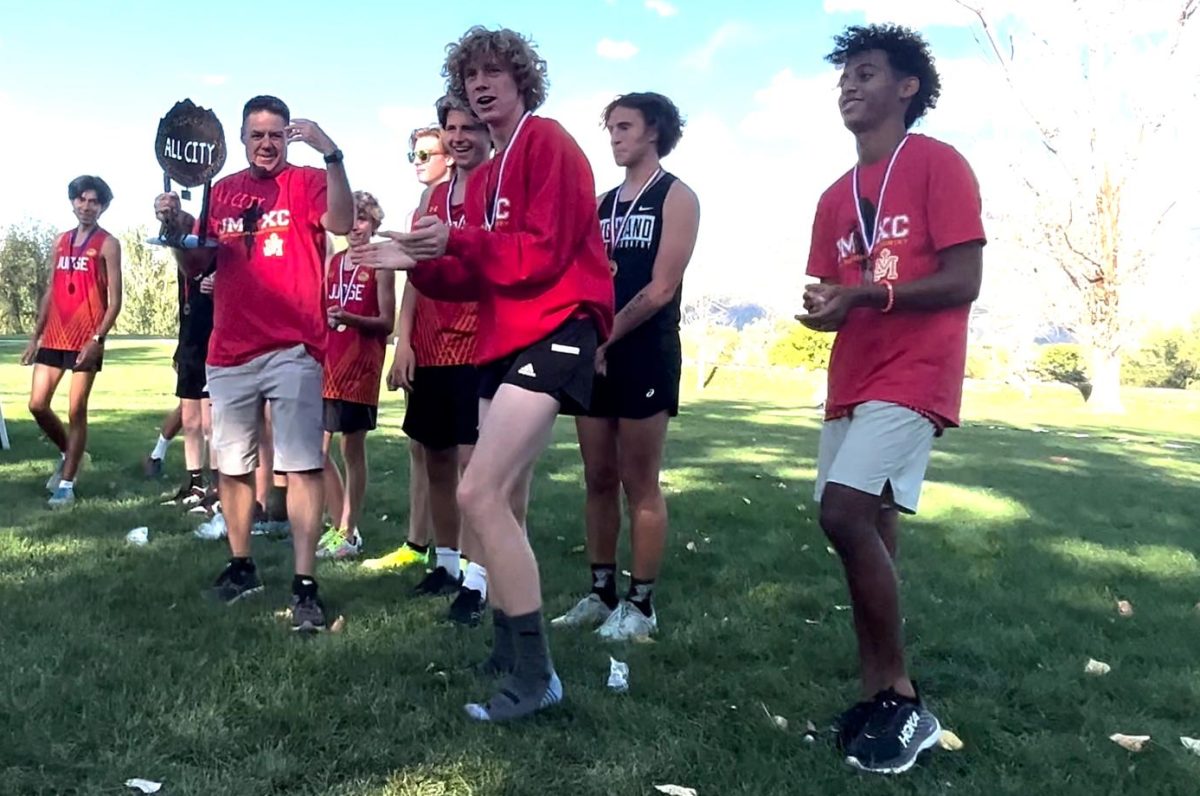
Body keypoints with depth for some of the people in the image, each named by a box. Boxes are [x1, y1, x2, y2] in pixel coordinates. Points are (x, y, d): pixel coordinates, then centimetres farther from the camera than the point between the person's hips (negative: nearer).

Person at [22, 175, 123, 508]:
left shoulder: (108, 244, -4)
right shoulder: (61, 241, 14)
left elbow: (115, 300, -9)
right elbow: (50, 291, 17)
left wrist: (97, 338, -18)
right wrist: (35, 335, 12)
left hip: (86, 340, -6)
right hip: (54, 337, 6)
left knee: (76, 411, -2)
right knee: (37, 405, 3)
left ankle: (67, 484, 7)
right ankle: (66, 452, 29)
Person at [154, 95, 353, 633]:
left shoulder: (307, 182, 0)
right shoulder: (222, 192, 14)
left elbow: (341, 222, -21)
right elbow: (197, 266, 16)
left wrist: (331, 155, -32)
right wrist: (176, 229, -3)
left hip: (293, 349, -5)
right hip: (229, 352, 6)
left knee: (301, 465, -8)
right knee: (232, 465, 14)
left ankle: (304, 585, -6)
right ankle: (241, 567, 30)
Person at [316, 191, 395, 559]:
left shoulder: (379, 266, -2)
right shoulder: (332, 262, 13)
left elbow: (387, 322, -7)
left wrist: (349, 318, -20)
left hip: (361, 366, -5)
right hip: (327, 362, 6)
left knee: (353, 449, 1)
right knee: (318, 449, 5)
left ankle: (348, 533, 10)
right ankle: (337, 526, 19)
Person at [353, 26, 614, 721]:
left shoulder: (548, 143, -5)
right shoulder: (486, 174, 22)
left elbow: (545, 252, -16)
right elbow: (473, 280, 17)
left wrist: (456, 239, -19)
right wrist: (417, 262, 3)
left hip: (555, 330, -10)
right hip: (505, 339, 10)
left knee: (479, 494, -19)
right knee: (505, 507, 13)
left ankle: (536, 676, -12)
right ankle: (509, 653, 27)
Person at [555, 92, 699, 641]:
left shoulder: (676, 197, -2)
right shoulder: (604, 203, 18)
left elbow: (661, 289, -11)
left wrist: (606, 338, -10)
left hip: (645, 354, -6)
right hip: (595, 354, 7)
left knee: (640, 484, -2)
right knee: (598, 480, 8)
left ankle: (640, 605, 7)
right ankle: (601, 594, 18)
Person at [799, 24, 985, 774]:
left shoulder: (939, 165, -4)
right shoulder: (836, 197, 17)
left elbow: (964, 282, -12)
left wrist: (864, 294, -23)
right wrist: (824, 306, -7)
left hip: (913, 377, -8)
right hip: (852, 381, 8)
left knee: (845, 514, -21)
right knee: (868, 534, 7)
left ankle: (904, 699, -5)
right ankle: (879, 698, 17)